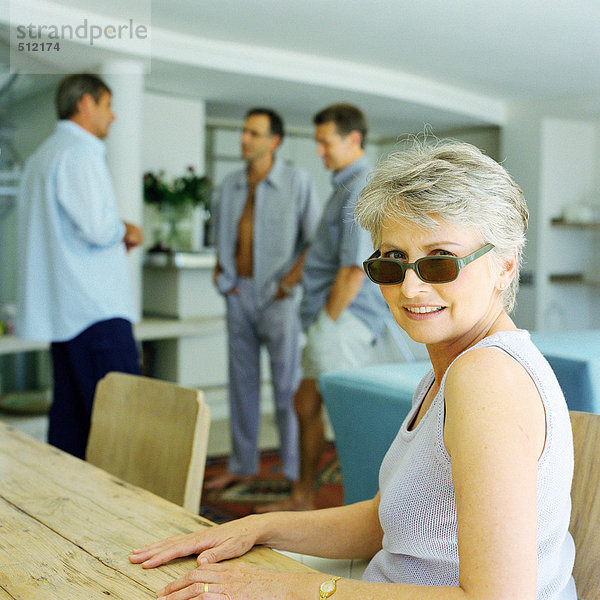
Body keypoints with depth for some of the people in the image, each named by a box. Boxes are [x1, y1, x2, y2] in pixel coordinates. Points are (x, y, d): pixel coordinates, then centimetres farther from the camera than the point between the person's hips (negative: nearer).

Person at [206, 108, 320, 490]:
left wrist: (292, 278, -13)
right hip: (239, 294, 5)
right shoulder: (231, 185, 12)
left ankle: (297, 472, 7)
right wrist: (221, 273, 6)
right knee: (242, 382, 10)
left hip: (278, 296, -5)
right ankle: (242, 465, 21)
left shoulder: (297, 182, -3)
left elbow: (317, 240, -5)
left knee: (287, 385, -3)